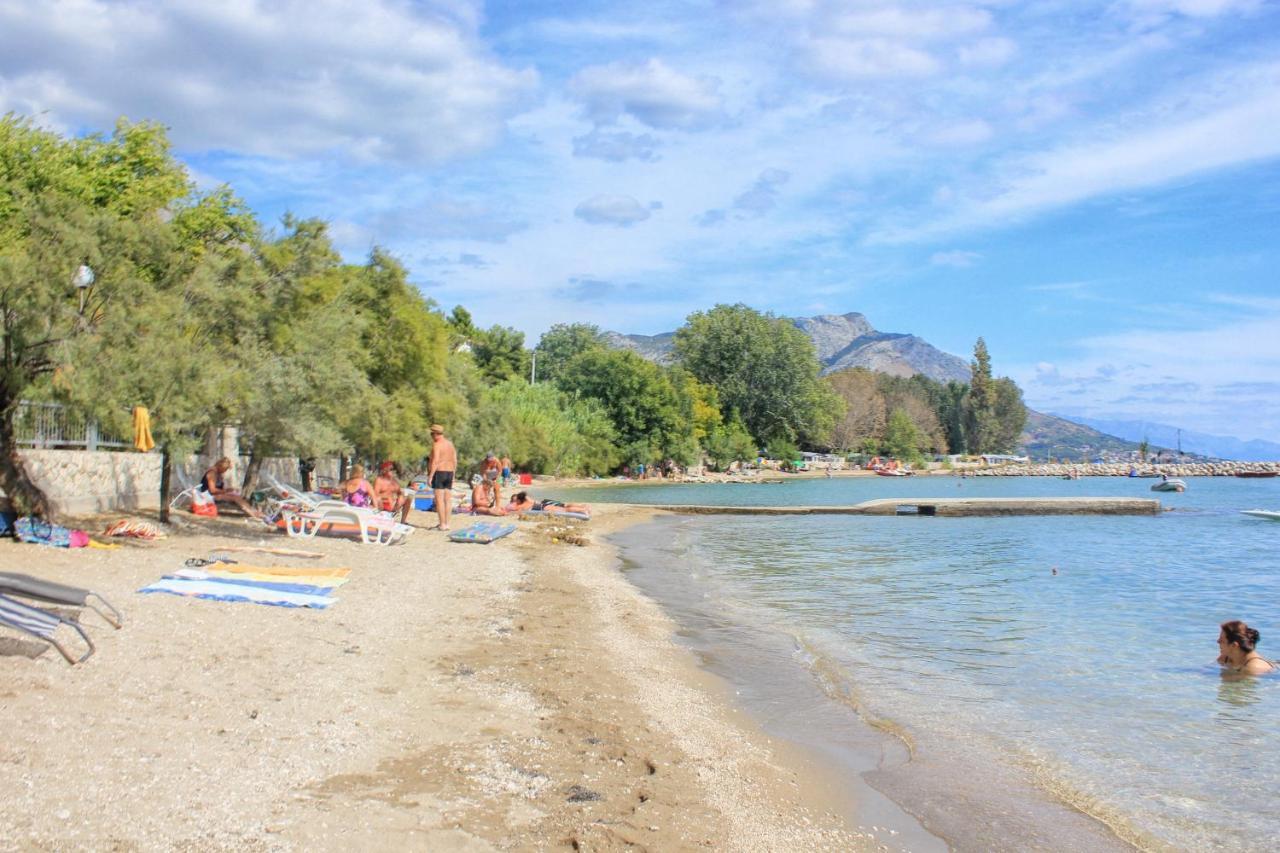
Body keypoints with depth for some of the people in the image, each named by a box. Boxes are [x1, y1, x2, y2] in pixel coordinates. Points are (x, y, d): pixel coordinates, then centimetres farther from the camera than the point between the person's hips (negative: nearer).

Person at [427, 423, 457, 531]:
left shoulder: (436, 444, -11)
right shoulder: (450, 444, 13)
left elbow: (435, 461, -19)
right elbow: (455, 461, 13)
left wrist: (430, 476, -17)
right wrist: (452, 475, 19)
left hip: (438, 473, -8)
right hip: (449, 472, 8)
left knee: (439, 500, -7)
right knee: (447, 500, 9)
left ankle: (442, 524, -9)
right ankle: (446, 523, 11)